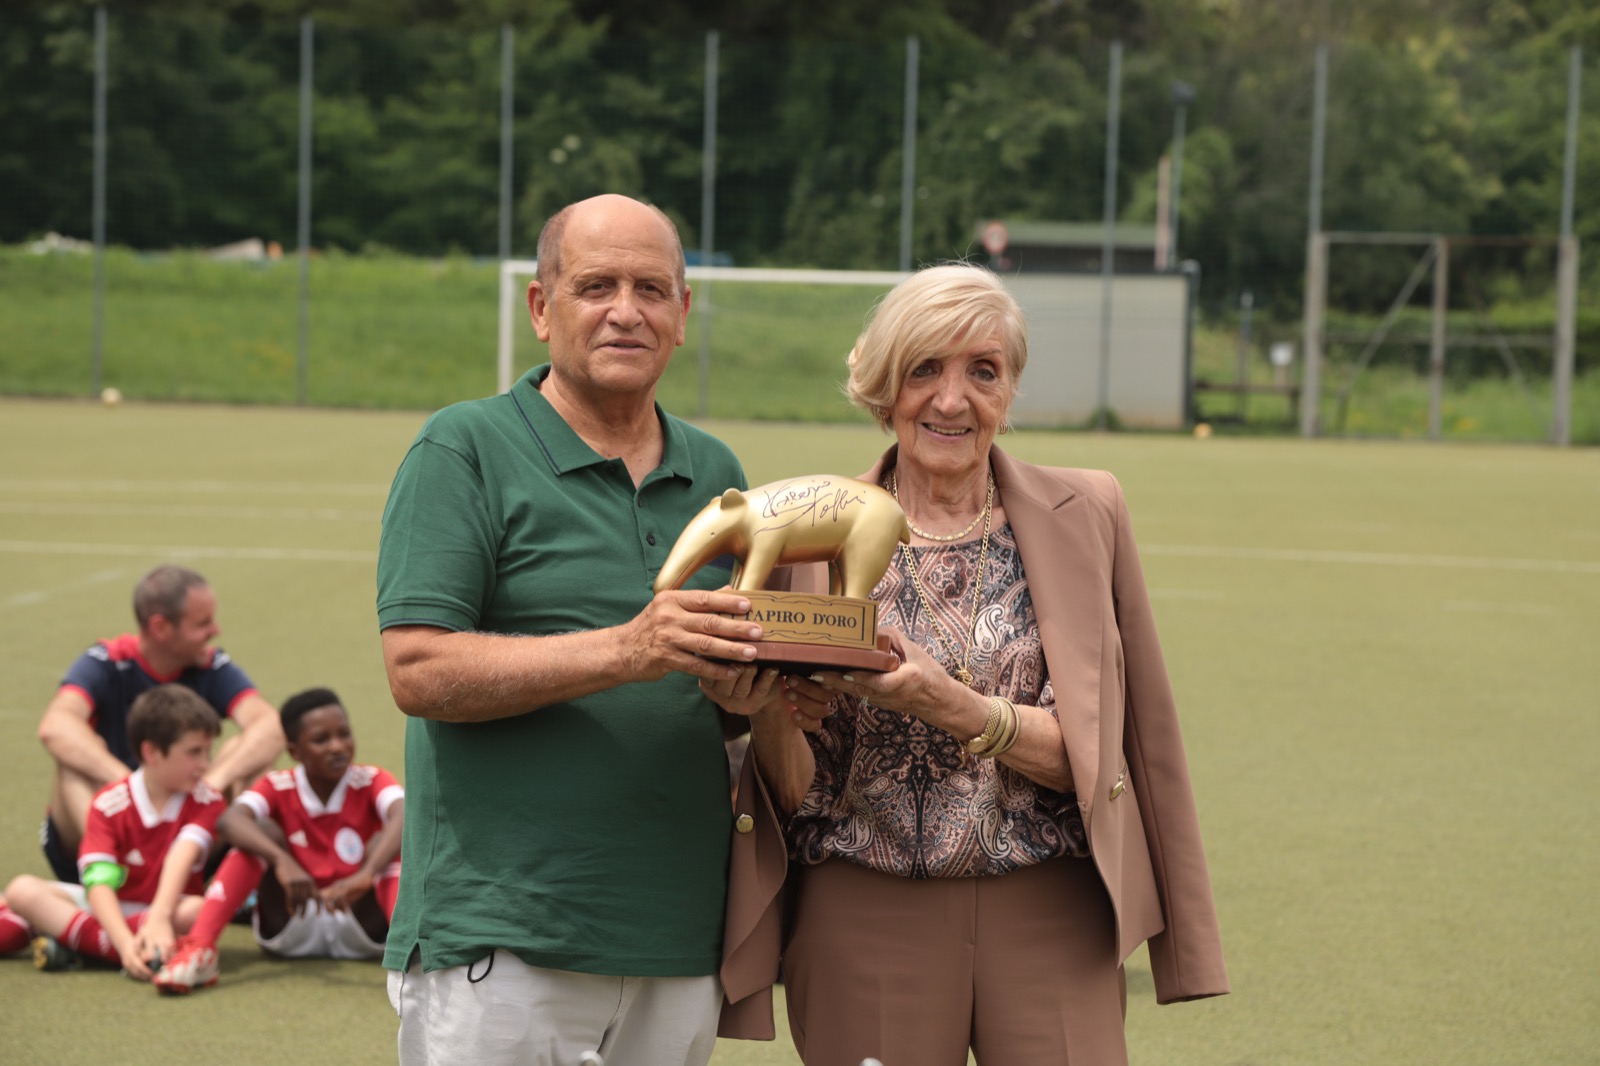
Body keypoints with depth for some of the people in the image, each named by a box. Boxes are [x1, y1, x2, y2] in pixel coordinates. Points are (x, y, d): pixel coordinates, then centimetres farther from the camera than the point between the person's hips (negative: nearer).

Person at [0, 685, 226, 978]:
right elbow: (99, 881, -23)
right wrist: (125, 942, -41)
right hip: (113, 909, 1)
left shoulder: (206, 801, -9)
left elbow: (182, 857, -28)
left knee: (198, 910, -36)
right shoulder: (109, 803, -11)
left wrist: (160, 917, -46)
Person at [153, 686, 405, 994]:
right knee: (261, 831, -19)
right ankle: (199, 951, -34)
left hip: (363, 921, -1)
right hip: (293, 927, 1)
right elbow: (230, 820, -26)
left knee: (388, 843, -25)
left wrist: (366, 875, -50)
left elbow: (405, 818, -31)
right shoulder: (279, 787, -3)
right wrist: (282, 860, -45)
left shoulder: (371, 781, -6)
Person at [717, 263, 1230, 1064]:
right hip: (868, 921, 0)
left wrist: (952, 707, -19)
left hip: (1049, 917, 0)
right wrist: (770, 718, -18)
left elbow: (1092, 755, -3)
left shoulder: (1087, 515, 3)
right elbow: (798, 792, 3)